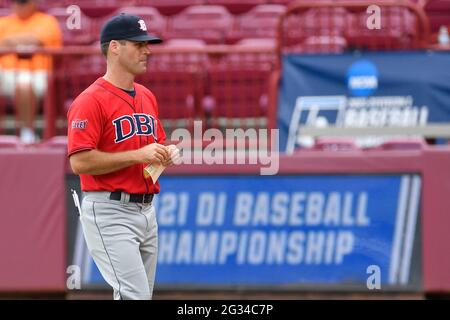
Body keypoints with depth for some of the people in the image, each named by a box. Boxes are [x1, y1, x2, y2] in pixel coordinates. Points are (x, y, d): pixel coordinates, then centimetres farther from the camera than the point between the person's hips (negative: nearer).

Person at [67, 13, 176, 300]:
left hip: (146, 209, 9)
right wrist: (138, 155, -21)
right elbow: (79, 162, -19)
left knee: (143, 295, 12)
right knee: (134, 296, -17)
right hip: (110, 213, -9)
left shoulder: (147, 96, 14)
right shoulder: (91, 101, -12)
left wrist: (163, 156, 1)